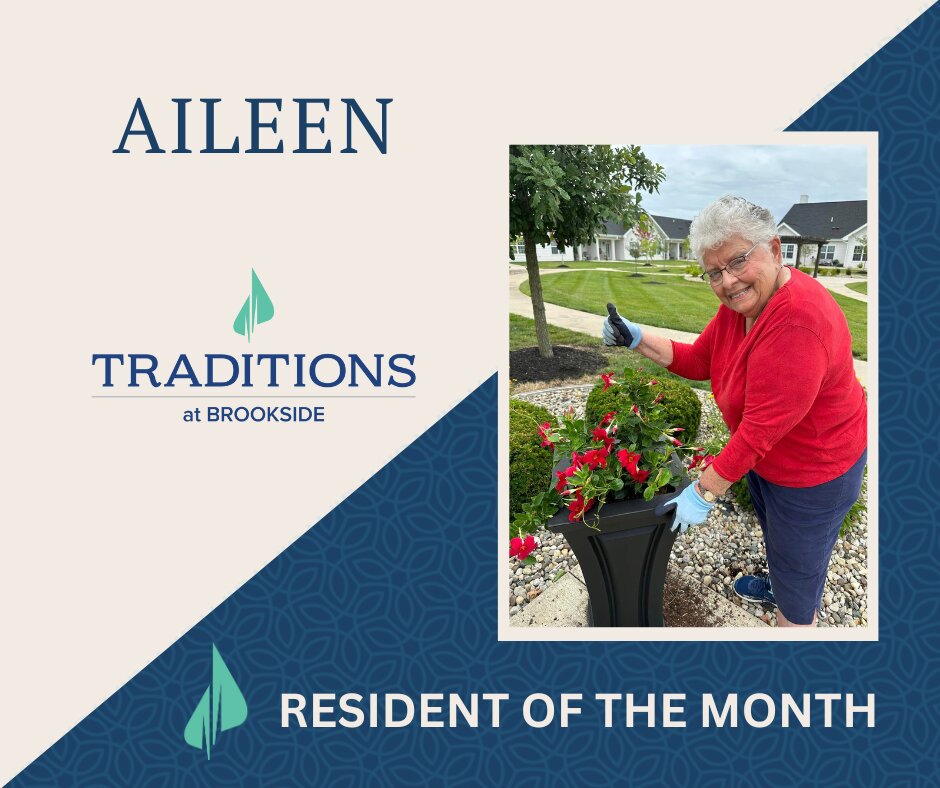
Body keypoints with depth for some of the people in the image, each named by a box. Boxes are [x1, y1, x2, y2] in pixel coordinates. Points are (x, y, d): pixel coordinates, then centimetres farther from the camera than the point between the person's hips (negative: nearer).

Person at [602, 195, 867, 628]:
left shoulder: (797, 323, -39)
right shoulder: (741, 300, -10)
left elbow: (761, 428, -35)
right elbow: (698, 361, 1)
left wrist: (703, 492, -28)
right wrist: (637, 339, -11)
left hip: (811, 472, -9)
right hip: (764, 456, 9)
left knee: (797, 566, 13)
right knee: (774, 530, 34)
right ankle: (776, 586, 62)